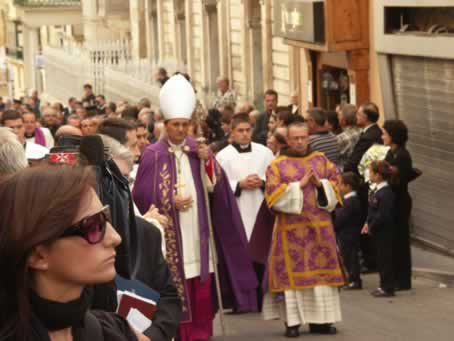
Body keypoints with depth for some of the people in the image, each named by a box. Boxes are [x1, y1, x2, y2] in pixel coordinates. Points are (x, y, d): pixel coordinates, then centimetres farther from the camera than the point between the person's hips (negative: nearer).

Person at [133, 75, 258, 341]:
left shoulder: (198, 149, 8)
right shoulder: (154, 154, -5)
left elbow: (214, 186, 2)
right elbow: (142, 194, -6)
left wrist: (207, 161, -13)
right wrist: (171, 202, -16)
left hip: (198, 231, 4)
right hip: (170, 234, -4)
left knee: (201, 287, 5)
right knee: (174, 288, -6)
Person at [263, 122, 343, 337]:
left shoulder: (321, 160, 12)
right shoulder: (277, 165, 2)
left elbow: (336, 184, 9)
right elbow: (274, 194, -9)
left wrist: (321, 184, -10)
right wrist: (299, 185, -16)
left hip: (320, 226, 3)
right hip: (291, 228, -3)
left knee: (321, 271, 3)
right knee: (292, 272, -4)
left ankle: (320, 320, 8)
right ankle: (292, 322, -2)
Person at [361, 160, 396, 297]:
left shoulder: (385, 193, -23)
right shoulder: (376, 191, 8)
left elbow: (382, 216, -24)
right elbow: (372, 211, 15)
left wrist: (371, 227, -16)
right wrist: (367, 223, 3)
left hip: (385, 232, -10)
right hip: (377, 232, 10)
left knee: (385, 258, -1)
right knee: (381, 258, 16)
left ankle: (387, 288, 6)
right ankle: (384, 286, 25)